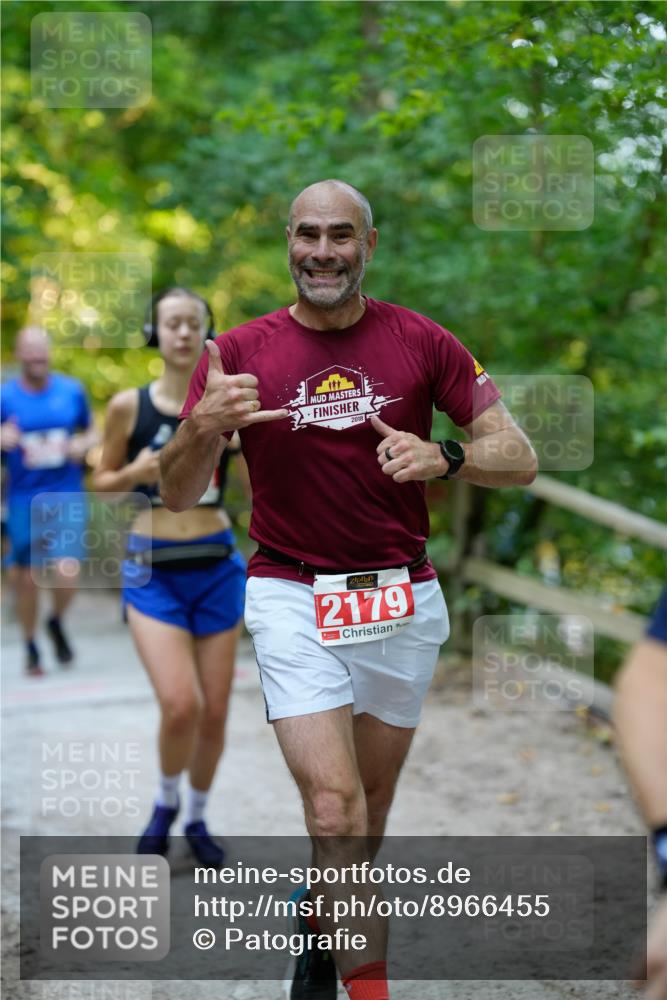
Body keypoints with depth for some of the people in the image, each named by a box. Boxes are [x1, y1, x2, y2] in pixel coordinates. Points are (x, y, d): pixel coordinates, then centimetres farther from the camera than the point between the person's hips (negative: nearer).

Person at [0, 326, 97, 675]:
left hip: (67, 498, 1)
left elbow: (91, 431, 16)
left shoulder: (72, 391, 4)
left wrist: (83, 444, -6)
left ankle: (56, 622, 22)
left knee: (67, 574, -11)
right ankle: (31, 647, 27)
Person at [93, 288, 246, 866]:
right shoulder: (129, 406, -3)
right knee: (181, 705, -17)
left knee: (215, 711, 6)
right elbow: (104, 482, 7)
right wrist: (136, 472, -12)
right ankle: (166, 804, 13)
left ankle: (197, 818, 31)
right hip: (152, 571, -2)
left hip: (217, 567, 2)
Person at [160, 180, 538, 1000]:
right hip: (292, 598, -2)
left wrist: (444, 458, -20)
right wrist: (203, 428, -23)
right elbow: (178, 496, -1)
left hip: (404, 600, 2)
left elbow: (519, 459, 1)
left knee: (370, 808, 15)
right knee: (334, 811, -15)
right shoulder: (239, 353, -1)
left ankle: (321, 926, 43)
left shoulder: (421, 342, 0)